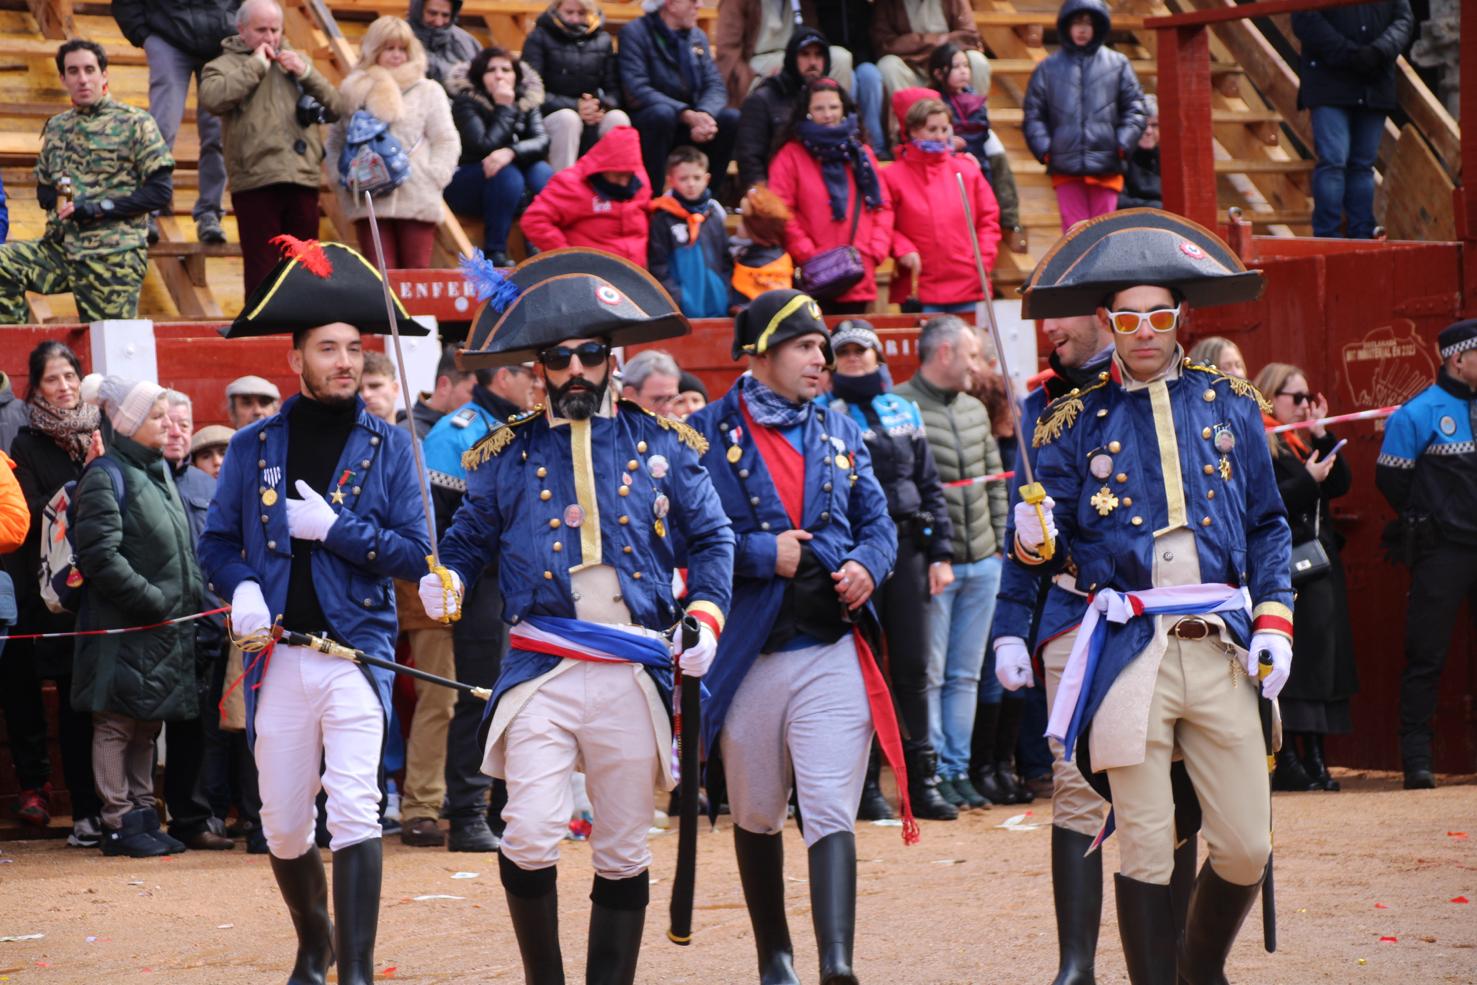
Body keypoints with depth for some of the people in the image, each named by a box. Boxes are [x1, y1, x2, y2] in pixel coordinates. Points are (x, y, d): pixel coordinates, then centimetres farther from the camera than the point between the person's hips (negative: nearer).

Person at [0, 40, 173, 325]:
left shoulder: (135, 123, -1)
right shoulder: (56, 128, 17)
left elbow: (160, 190, -7)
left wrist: (97, 208, -15)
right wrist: (60, 200, -1)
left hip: (113, 257, -4)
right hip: (60, 246, 4)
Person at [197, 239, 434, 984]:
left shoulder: (387, 446, 4)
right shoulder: (255, 446, 8)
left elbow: (414, 554, 0)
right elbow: (216, 544, 11)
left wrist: (335, 528, -12)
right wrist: (241, 587, -9)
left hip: (357, 651, -2)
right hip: (277, 656, 2)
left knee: (354, 809, -17)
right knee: (283, 825, 9)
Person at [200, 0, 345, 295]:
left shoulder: (296, 61, 20)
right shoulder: (226, 65, 6)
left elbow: (336, 110, 14)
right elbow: (211, 99, -17)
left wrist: (306, 74, 0)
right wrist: (256, 66, -10)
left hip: (302, 180, 4)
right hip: (255, 182, -4)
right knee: (261, 271, -5)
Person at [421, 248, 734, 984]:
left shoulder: (660, 445, 9)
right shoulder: (508, 455, 8)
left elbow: (711, 538, 15)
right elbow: (468, 541, 15)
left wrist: (706, 617, 0)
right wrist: (444, 582, -6)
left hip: (635, 675, 1)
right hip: (540, 672, -1)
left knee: (622, 852, 6)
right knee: (530, 834, -15)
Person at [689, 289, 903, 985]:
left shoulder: (840, 433, 12)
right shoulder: (708, 433, -1)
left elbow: (878, 521, 17)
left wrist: (868, 564, -4)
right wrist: (764, 555, -14)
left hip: (832, 653, 1)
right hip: (747, 658, -1)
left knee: (831, 815, -11)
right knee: (755, 818, 13)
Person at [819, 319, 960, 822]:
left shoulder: (904, 411, 15)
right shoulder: (823, 413, 1)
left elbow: (930, 484, 16)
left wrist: (940, 552, 9)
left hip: (906, 546, 4)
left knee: (913, 667, 4)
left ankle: (922, 782, 9)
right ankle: (864, 786, 4)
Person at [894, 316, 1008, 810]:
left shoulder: (974, 410, 15)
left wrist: (998, 543, 13)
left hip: (981, 563, 7)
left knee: (967, 675, 10)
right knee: (929, 675, -3)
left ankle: (959, 770, 15)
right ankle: (934, 773, 2)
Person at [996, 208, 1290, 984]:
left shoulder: (1230, 405, 12)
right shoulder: (1076, 421, 8)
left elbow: (1269, 525, 14)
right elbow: (1041, 550, 13)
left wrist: (1274, 622, 4)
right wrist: (1033, 539, -8)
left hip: (1222, 649, 2)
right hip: (1129, 653, -2)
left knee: (1247, 849, 2)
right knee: (1145, 853, -4)